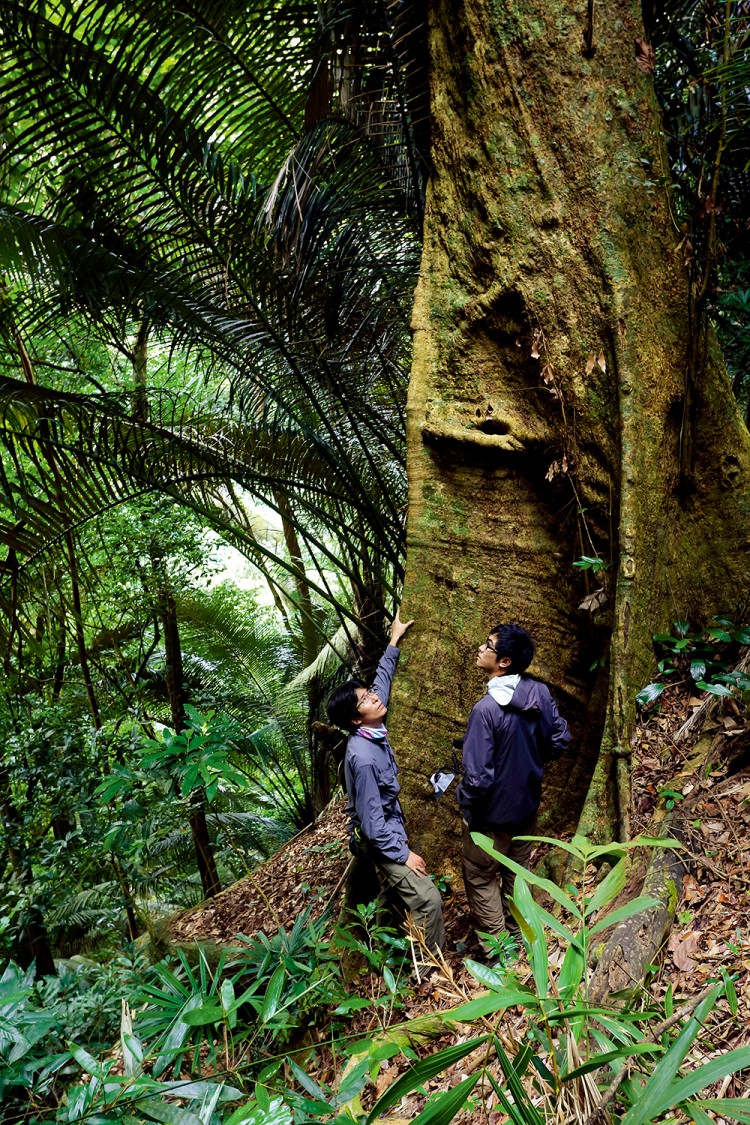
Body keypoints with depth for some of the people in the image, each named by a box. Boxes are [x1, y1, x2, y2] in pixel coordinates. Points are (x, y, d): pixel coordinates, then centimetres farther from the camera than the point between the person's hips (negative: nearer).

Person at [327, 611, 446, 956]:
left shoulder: (374, 731, -7)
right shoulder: (363, 757, -32)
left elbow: (382, 680, 10)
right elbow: (371, 820, -27)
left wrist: (394, 641, 14)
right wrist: (403, 854, -18)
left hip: (388, 832, 9)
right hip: (381, 841, -9)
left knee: (393, 895, 23)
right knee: (427, 899, -9)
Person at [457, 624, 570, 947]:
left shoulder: (486, 709, -32)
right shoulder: (540, 693, -13)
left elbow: (477, 777, -29)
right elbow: (560, 740, 2)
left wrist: (466, 809, -11)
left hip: (493, 815, -6)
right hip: (527, 806, 6)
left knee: (481, 878, 17)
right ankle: (516, 931, 45)